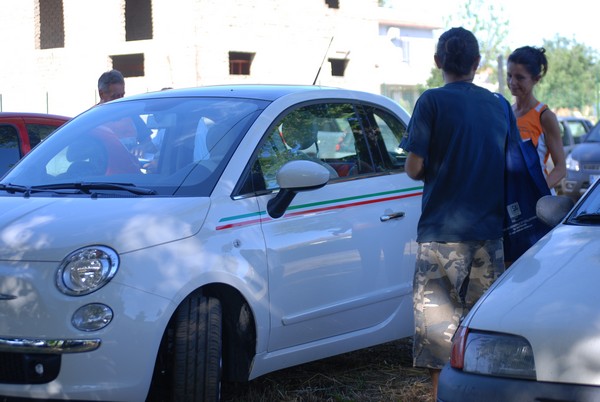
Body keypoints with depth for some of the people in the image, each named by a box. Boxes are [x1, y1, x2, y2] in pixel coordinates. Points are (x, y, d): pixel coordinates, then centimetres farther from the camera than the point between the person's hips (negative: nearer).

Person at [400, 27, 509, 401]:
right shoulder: (500, 105, 8)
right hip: (491, 233, 5)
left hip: (442, 233, -5)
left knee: (439, 326, 0)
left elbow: (414, 167, -10)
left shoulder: (432, 102, -7)